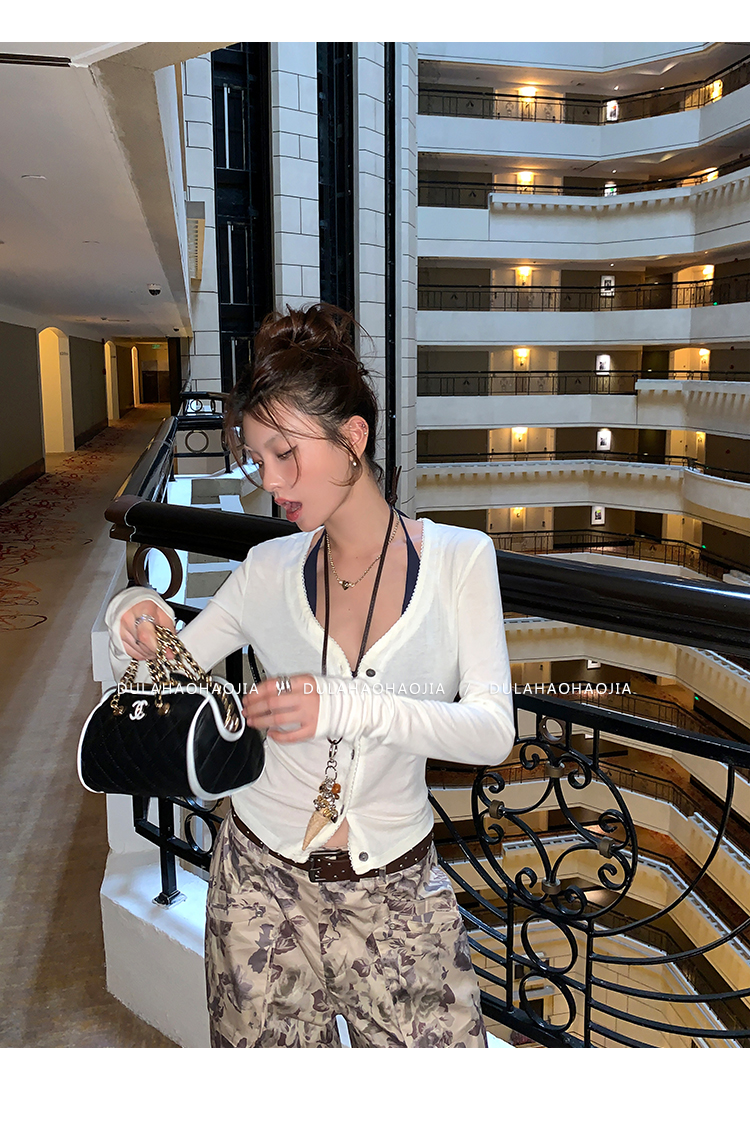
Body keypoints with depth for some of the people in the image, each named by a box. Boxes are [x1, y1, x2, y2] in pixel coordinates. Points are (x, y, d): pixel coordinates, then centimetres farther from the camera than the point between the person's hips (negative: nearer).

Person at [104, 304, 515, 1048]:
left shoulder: (459, 559, -7)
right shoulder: (270, 572, -1)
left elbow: (493, 730, -16)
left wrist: (348, 706, -31)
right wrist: (132, 626, -18)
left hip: (394, 883, -1)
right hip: (262, 874, 2)